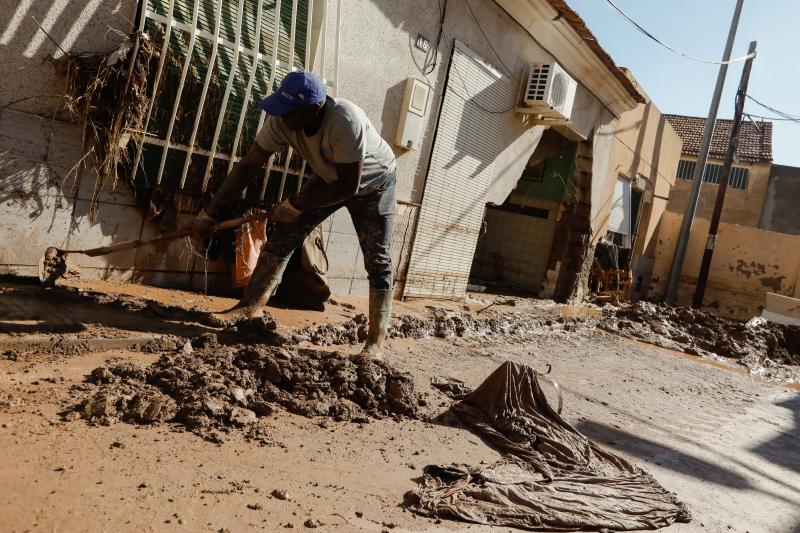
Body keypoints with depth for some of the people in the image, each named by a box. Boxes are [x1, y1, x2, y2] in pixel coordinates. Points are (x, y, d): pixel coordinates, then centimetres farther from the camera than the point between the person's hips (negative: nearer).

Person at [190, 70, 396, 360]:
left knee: (377, 260, -8)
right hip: (330, 178, 5)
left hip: (373, 182, -5)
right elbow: (248, 165, -19)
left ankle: (376, 340, -1)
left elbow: (348, 187, -35)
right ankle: (251, 305, 2)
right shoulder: (282, 120, -24)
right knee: (284, 234, -6)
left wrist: (295, 205, -28)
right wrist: (209, 213, -20)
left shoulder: (345, 122, -40)